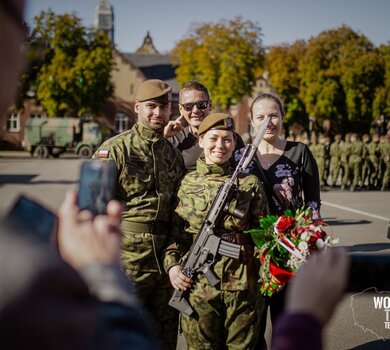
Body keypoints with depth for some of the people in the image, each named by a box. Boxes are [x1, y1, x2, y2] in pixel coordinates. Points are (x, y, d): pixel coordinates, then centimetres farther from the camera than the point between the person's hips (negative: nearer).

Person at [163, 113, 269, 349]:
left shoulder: (249, 184, 3)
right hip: (197, 284, 1)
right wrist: (172, 264, -4)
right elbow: (175, 232, 10)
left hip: (242, 285, 0)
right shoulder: (187, 183, 6)